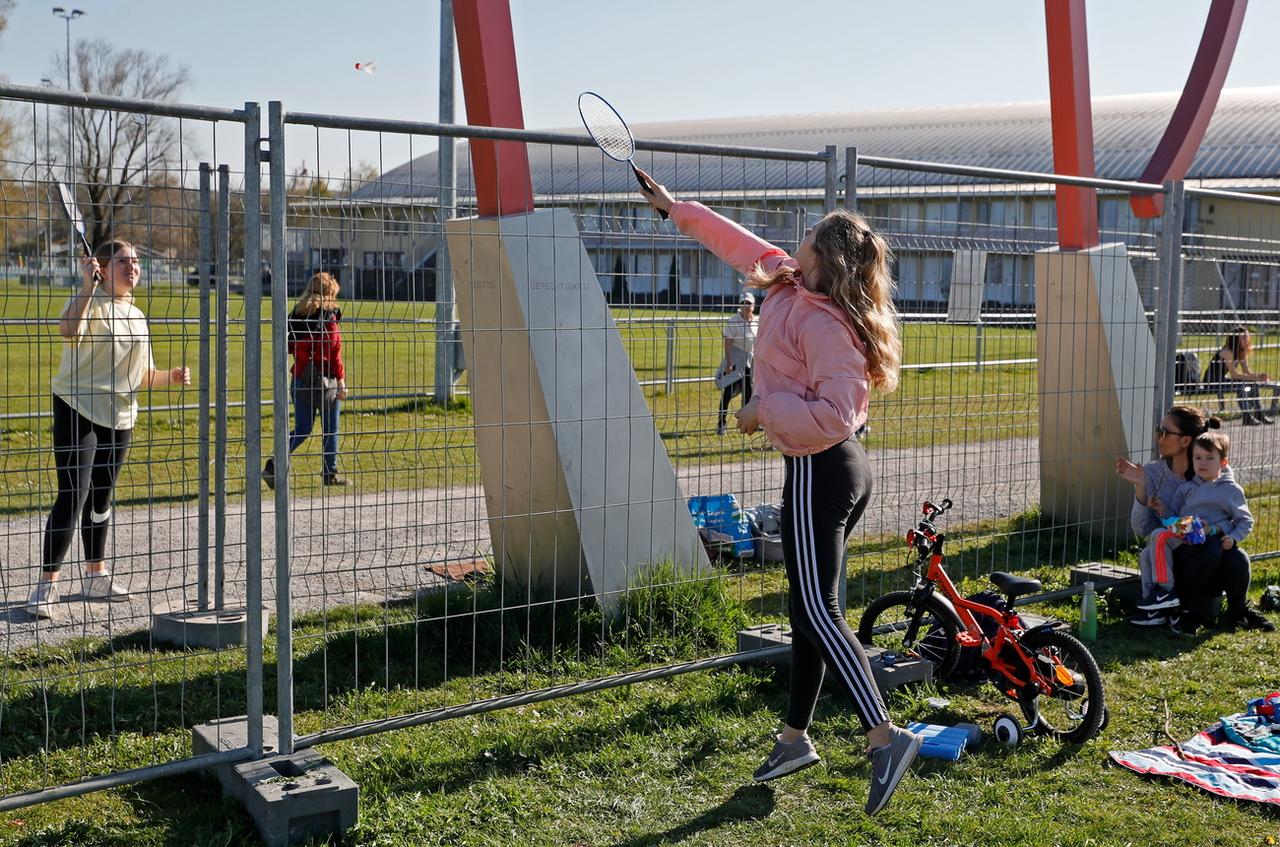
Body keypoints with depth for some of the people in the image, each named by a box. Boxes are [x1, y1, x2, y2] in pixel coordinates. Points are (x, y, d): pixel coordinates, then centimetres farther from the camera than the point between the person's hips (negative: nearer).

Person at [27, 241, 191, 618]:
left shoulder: (137, 316, 15)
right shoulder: (90, 302, -9)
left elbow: (143, 376, 20)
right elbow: (68, 331, -33)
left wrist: (171, 375, 1)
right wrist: (88, 285, -36)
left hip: (119, 417, 7)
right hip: (78, 411, -7)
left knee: (101, 498, 15)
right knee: (73, 496, -13)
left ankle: (96, 575, 26)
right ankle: (47, 584, -7)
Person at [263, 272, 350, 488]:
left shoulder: (297, 314, 6)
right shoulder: (328, 316, -11)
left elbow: (290, 347, 7)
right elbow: (334, 353, -12)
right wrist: (341, 381, -7)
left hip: (300, 379, 5)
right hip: (325, 379, -5)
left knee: (301, 429, 12)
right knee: (330, 429, 9)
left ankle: (273, 466, -4)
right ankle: (329, 474, 17)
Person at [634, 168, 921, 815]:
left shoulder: (823, 322, -20)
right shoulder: (789, 285, 8)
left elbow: (834, 416, -26)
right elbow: (742, 243, 23)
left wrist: (763, 409, -17)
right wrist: (677, 209, 28)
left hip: (818, 471, -10)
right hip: (842, 469, 10)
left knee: (818, 610, -12)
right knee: (807, 607, 15)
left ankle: (886, 736, -15)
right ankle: (795, 738, 26)